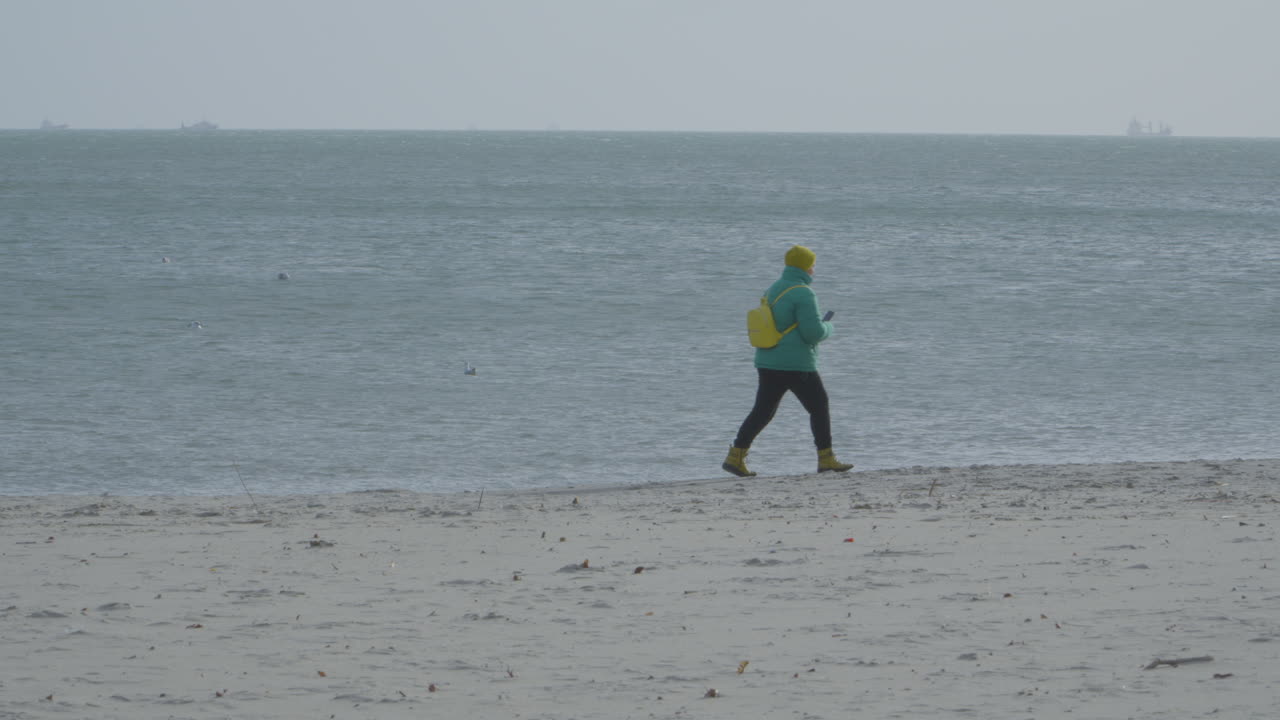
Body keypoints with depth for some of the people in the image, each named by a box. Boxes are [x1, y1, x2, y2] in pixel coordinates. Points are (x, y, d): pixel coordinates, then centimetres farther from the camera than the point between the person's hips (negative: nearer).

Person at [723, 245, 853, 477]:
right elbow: (814, 332, -19)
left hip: (767, 364, 8)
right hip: (797, 366, -8)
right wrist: (828, 328, 3)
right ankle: (826, 459, 7)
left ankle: (735, 456, 2)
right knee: (819, 407, 6)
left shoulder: (772, 290, 13)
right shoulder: (803, 294, -15)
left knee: (762, 411, 10)